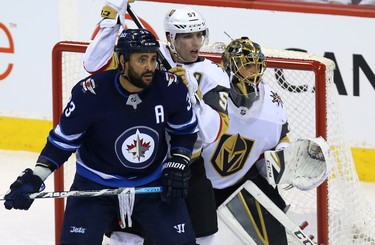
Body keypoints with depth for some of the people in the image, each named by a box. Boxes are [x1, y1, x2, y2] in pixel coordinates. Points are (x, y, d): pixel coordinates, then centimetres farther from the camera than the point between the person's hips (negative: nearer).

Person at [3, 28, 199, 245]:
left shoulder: (169, 87, -17)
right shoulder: (91, 92, -23)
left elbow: (186, 130, 2)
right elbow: (64, 138, -11)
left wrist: (177, 165, -10)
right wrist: (34, 178, -18)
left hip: (154, 184, 2)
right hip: (95, 184, -2)